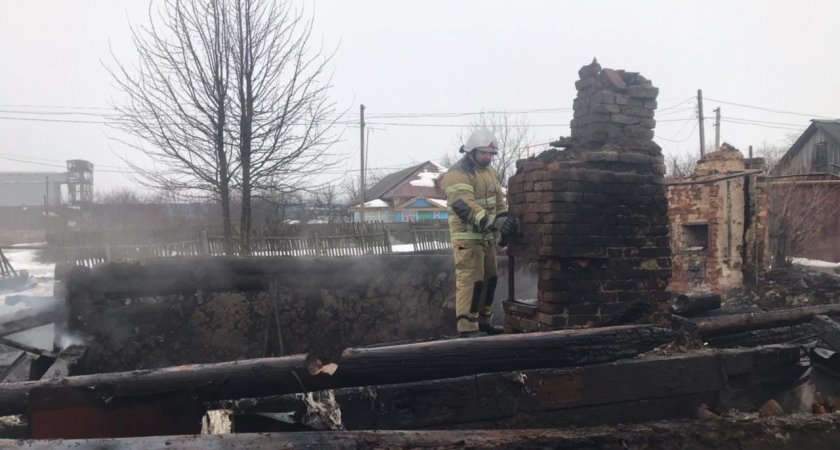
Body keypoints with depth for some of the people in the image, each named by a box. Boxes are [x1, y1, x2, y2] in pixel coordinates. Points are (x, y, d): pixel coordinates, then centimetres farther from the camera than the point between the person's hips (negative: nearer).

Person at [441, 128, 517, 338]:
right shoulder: (457, 174, -16)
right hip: (467, 237, -9)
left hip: (487, 236, 9)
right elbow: (465, 207, -27)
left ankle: (483, 321, 28)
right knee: (470, 281, -11)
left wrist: (505, 221, 4)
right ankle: (467, 328, -8)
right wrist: (495, 222, -34)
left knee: (489, 279, 15)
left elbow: (499, 200, 19)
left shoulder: (490, 171, 14)